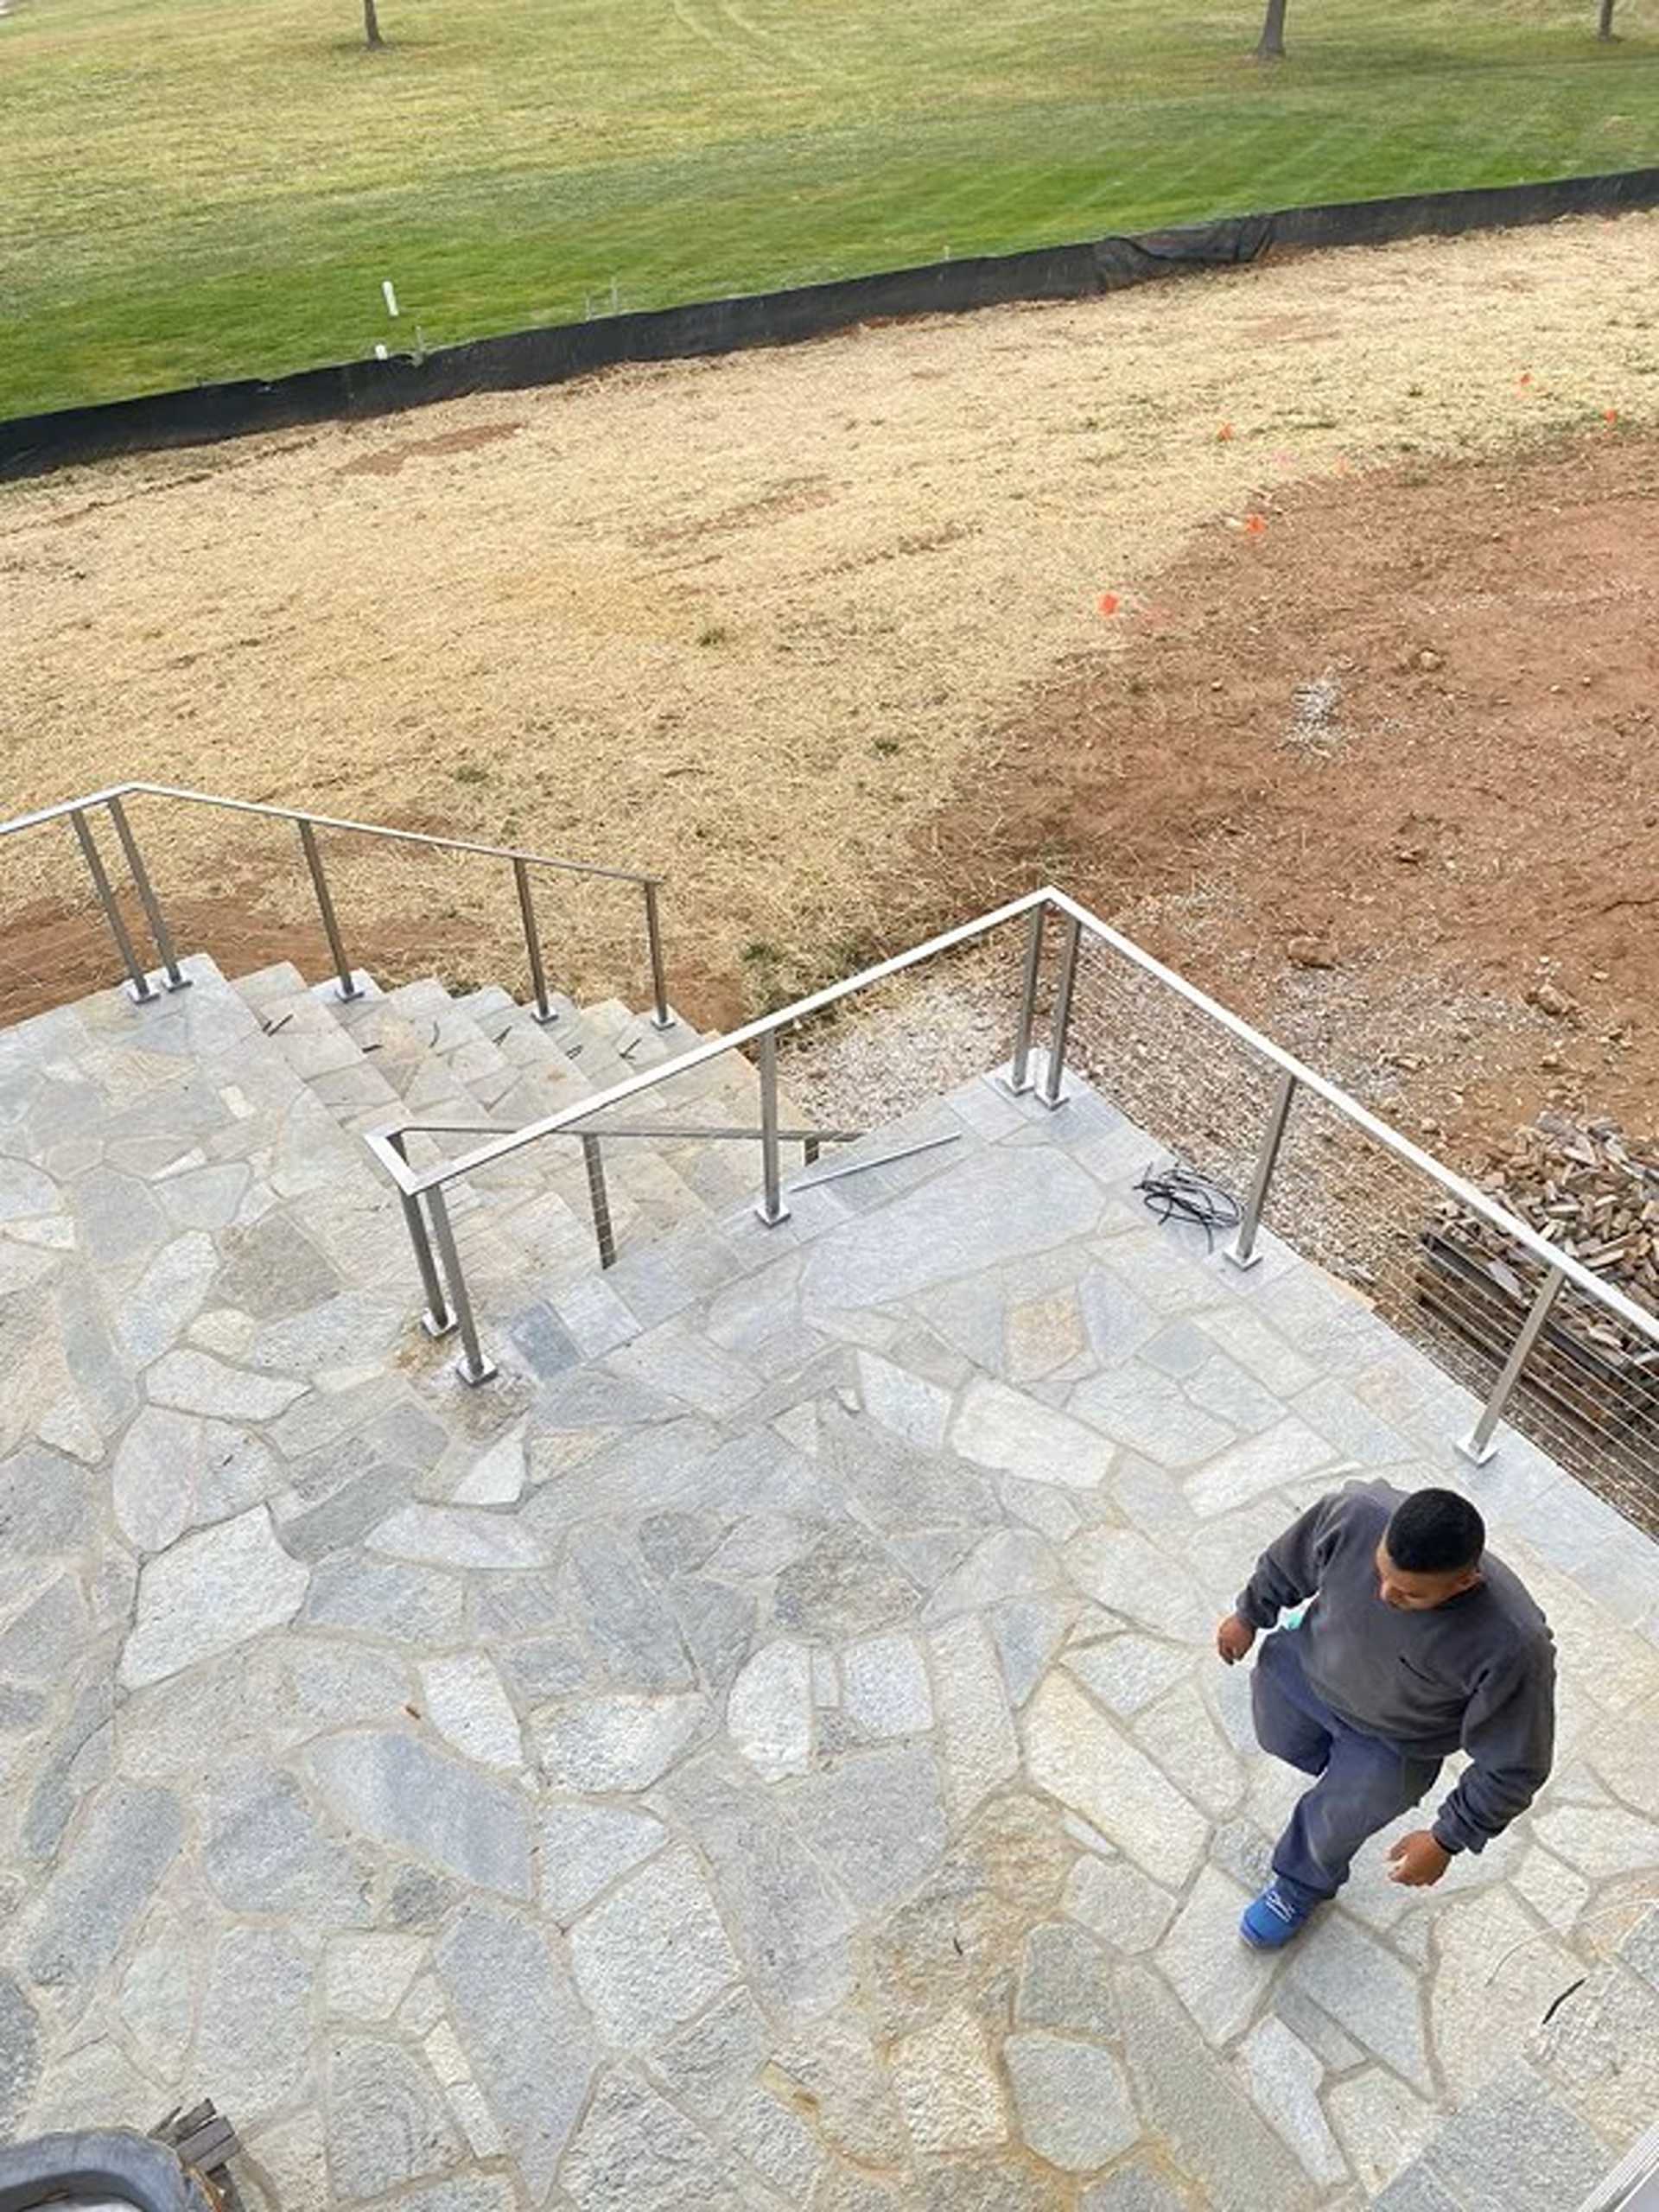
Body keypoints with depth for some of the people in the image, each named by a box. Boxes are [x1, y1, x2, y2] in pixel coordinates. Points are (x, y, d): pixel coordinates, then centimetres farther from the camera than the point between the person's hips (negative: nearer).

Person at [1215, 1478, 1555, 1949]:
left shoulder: (1512, 1646, -42)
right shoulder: (1355, 1513, -37)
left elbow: (1514, 1765, -23)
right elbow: (1291, 1559, -12)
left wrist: (1446, 1840, -14)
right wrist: (1250, 1614, 4)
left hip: (1390, 1742, -2)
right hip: (1303, 1668, 2)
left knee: (1334, 1825, 22)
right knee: (1282, 1742, 31)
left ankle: (1303, 1884, 57)